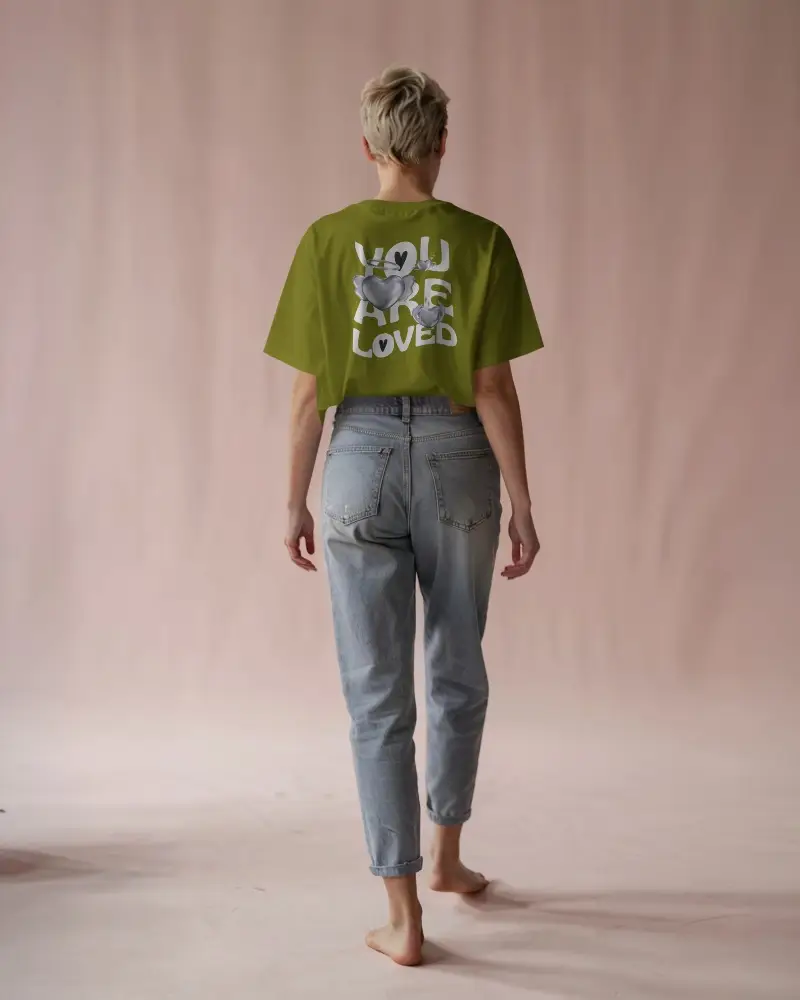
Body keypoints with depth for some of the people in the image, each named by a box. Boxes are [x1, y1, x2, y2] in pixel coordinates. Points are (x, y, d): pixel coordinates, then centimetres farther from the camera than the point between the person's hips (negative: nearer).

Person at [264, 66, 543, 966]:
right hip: (456, 456, 1)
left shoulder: (326, 240, -1)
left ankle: (404, 917, 5)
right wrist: (522, 506, 1)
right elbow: (493, 389, -6)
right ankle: (447, 857, 37)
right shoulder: (480, 241, -3)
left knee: (376, 694, 4)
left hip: (361, 459, 0)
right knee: (456, 673, 20)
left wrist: (296, 502, 8)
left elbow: (309, 391, -2)